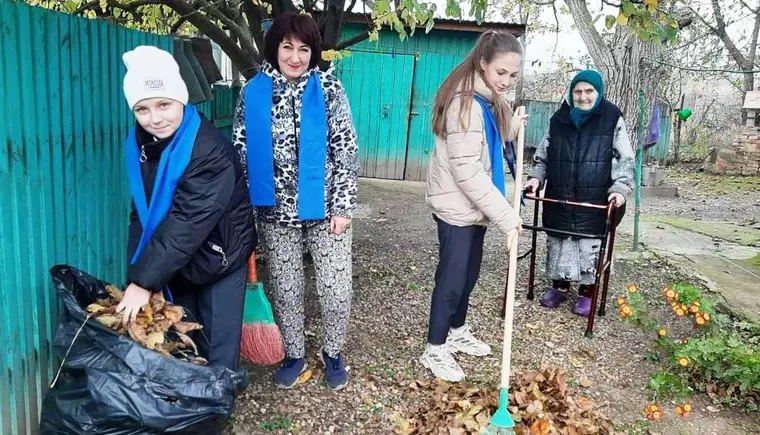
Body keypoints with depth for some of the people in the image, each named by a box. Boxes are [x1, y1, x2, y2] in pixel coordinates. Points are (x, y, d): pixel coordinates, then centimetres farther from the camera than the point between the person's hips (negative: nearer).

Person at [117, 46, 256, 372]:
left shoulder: (210, 151, -27)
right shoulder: (139, 143, -4)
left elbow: (188, 225, -30)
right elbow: (142, 212, 3)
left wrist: (144, 282, -28)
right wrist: (136, 273, -1)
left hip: (218, 257, -6)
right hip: (175, 260, 6)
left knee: (216, 350, 3)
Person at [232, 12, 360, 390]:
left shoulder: (328, 89, -4)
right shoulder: (252, 93, 0)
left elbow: (346, 150, -5)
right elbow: (240, 152, 5)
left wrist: (343, 206, -10)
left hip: (324, 208, -1)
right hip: (275, 211, 2)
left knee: (336, 289, 4)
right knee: (284, 288, 13)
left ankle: (332, 352, 29)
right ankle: (293, 354, 34)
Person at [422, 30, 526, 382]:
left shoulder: (488, 100, 9)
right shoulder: (466, 102, -22)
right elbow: (466, 170, -26)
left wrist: (512, 127, 4)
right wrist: (506, 215, -24)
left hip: (474, 205, 9)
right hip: (456, 206, -9)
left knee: (470, 272, 18)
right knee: (452, 277, 0)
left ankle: (457, 331, 36)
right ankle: (435, 350, 15)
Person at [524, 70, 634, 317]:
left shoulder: (612, 120, -1)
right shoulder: (558, 120, 7)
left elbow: (625, 160, -2)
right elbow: (542, 157, 13)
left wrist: (620, 188, -16)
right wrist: (536, 177, -5)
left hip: (595, 202, -2)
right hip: (560, 199, 3)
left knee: (591, 247, 5)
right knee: (558, 244, 11)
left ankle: (588, 292, 24)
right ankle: (559, 286, 31)